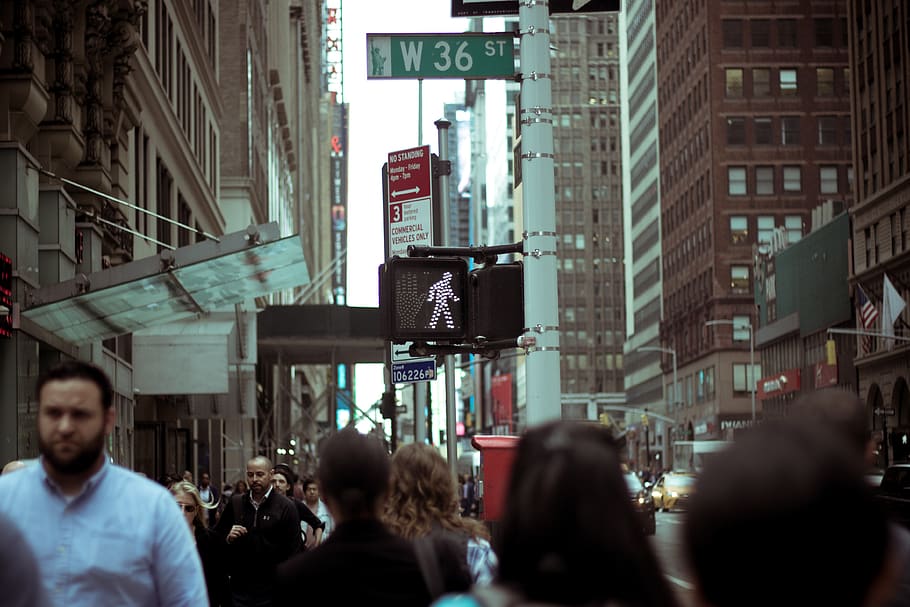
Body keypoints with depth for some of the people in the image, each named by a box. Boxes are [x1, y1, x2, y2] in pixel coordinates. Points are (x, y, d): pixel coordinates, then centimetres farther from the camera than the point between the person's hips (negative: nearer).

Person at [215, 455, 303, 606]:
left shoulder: (286, 507, -5)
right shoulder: (235, 503, 8)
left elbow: (294, 550, -7)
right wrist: (228, 538, -6)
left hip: (271, 588, -3)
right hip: (239, 587, 3)